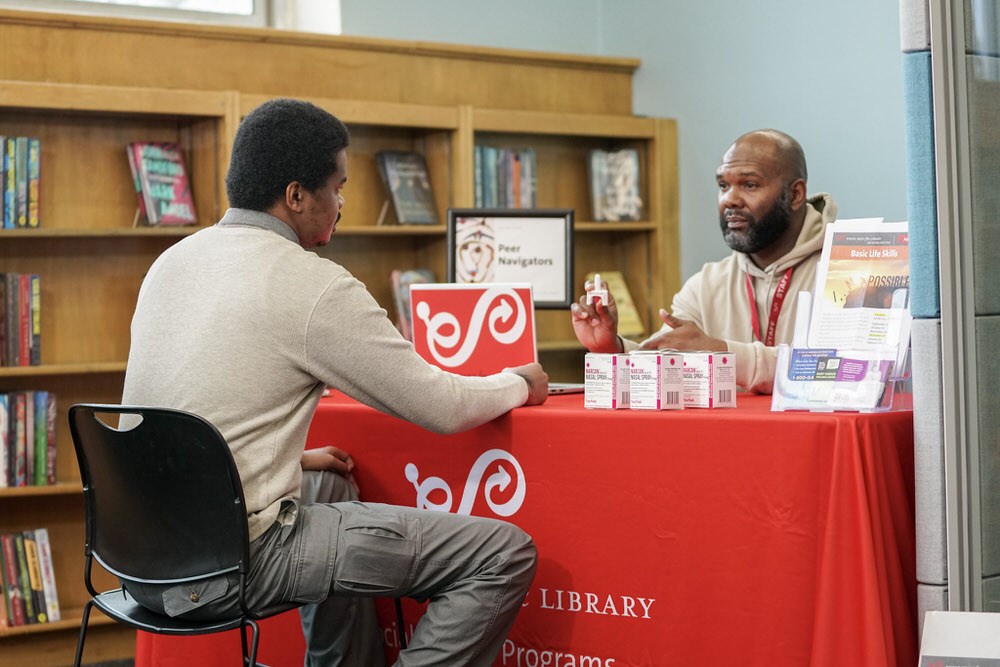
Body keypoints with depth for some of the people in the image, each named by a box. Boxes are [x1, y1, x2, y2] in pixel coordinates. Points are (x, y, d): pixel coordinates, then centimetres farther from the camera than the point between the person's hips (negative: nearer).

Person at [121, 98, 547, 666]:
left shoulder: (173, 260, 10)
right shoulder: (313, 285, -13)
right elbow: (443, 408, -7)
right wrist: (521, 383, 11)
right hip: (227, 565, -9)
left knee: (331, 485, 38)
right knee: (506, 554, -7)